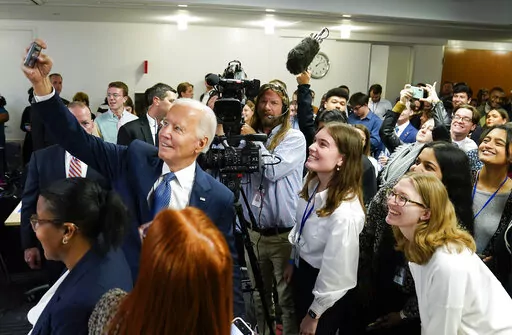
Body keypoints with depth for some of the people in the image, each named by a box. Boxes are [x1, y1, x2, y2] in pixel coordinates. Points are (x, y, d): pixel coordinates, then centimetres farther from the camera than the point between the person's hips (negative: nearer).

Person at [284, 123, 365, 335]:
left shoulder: (345, 213, -36)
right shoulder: (311, 183, -11)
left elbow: (335, 275, -26)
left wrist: (314, 314, -14)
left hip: (324, 289, -7)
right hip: (302, 273, 7)